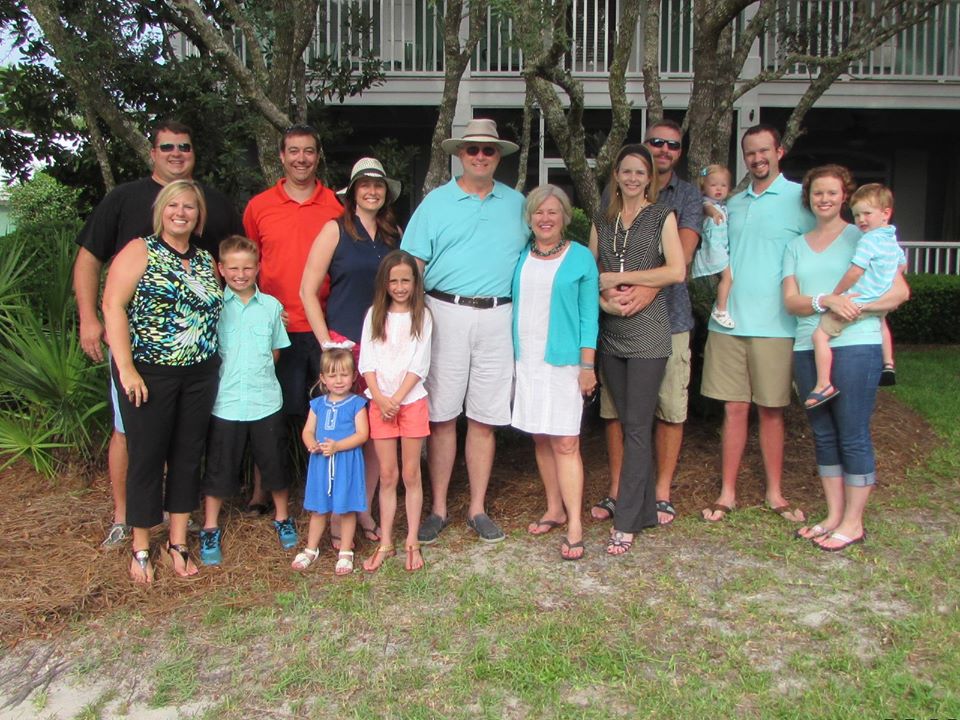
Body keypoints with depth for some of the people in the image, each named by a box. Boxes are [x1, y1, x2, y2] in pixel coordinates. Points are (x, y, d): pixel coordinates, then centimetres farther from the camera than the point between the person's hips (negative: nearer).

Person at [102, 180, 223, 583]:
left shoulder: (206, 261, 13)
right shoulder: (140, 252, -3)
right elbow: (113, 305, -11)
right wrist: (126, 368, -17)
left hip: (199, 376, 5)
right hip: (149, 373, -5)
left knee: (188, 456, 10)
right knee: (147, 457, 3)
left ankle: (178, 543, 24)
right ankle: (140, 548, 19)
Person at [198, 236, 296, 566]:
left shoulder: (271, 305, 3)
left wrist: (256, 370, 1)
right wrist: (227, 370, -7)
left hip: (266, 401, 1)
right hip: (224, 402, -1)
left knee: (274, 463, 12)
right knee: (219, 468, 9)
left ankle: (282, 518, 33)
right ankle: (210, 529, 26)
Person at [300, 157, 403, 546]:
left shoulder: (394, 233, 12)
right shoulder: (335, 230, 0)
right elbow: (308, 291, -4)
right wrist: (326, 342, -8)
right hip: (345, 342, -4)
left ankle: (364, 511, 20)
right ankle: (335, 518, 13)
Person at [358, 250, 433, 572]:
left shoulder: (421, 316, 1)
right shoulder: (375, 315, 7)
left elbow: (419, 364, -5)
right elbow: (367, 363, 1)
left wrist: (397, 399, -12)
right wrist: (381, 399, -10)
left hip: (412, 401, -1)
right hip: (379, 402, 2)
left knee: (411, 474, 5)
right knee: (387, 475, 6)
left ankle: (412, 542, 14)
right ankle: (385, 543, 14)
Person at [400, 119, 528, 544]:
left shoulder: (516, 203, 14)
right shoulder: (436, 202, 6)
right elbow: (412, 266, 2)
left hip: (497, 318, 2)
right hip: (446, 314, -1)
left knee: (484, 419, 6)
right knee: (441, 417, 2)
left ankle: (478, 509, 18)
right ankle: (438, 509, 14)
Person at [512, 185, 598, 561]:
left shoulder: (581, 258, 0)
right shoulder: (520, 257, 9)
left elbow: (588, 315, -2)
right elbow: (513, 306, 13)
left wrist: (587, 365, -7)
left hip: (563, 361, -4)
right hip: (527, 359, 4)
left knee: (565, 443, -7)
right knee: (541, 439, 10)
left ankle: (574, 525, -2)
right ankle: (554, 509, 24)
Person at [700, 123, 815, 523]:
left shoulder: (799, 198, -1)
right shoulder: (733, 204, 14)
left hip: (774, 325, -3)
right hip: (728, 322, 4)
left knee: (771, 411, 6)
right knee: (734, 409, 7)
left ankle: (775, 493, 20)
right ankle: (727, 493, 14)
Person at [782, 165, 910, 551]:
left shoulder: (863, 237, 2)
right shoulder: (796, 246, 15)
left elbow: (900, 291, -4)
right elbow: (790, 300, 2)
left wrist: (855, 305, -17)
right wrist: (825, 301, -16)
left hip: (855, 347, -5)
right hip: (808, 349, 5)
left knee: (853, 436, -1)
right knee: (823, 436, 11)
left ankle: (853, 523, 10)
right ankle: (833, 515, 22)